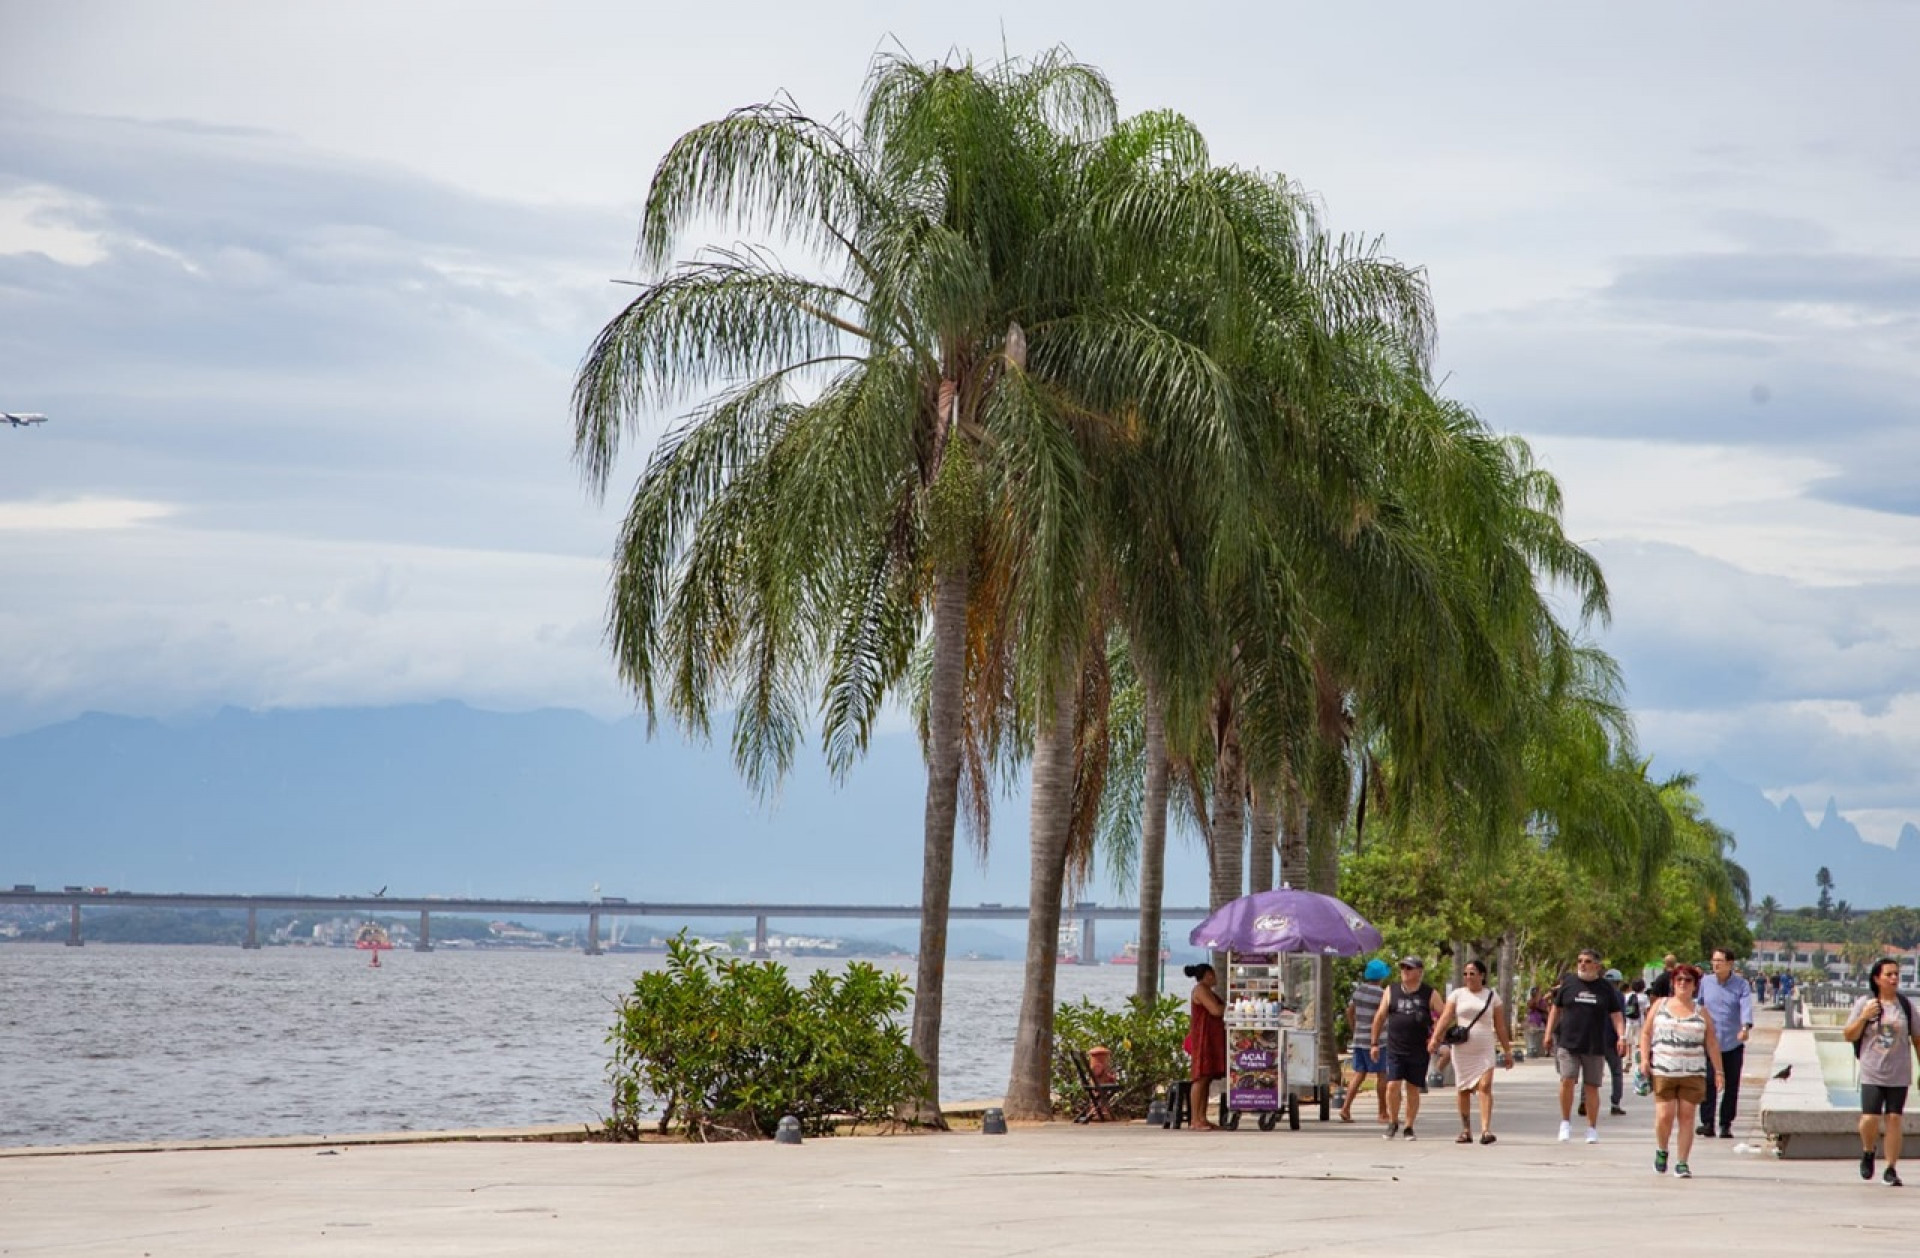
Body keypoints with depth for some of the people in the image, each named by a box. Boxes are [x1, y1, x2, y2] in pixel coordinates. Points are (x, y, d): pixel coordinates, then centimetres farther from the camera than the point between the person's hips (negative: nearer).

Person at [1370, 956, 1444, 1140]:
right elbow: (1380, 1017, 12)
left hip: (1419, 1052, -1)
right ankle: (1393, 1123, 11)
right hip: (1395, 1050, 1)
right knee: (1392, 1086, -9)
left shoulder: (1430, 995, 2)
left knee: (1413, 1090, 5)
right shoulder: (1391, 991, 7)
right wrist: (1374, 1042, 10)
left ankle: (1409, 1128, 16)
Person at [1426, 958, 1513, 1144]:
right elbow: (1445, 1018, -5)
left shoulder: (1492, 996, 6)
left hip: (1485, 1050, -1)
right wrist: (1435, 1038, -19)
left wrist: (1507, 1051, 7)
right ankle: (1466, 1130, 16)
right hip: (1462, 1050, 1)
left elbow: (1500, 1026, 9)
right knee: (1463, 1090, 6)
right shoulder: (1457, 994, 6)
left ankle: (1486, 1129, -21)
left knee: (1485, 1086, -15)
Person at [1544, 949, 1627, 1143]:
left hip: (1595, 1046, 0)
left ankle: (1592, 1129, 13)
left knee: (1592, 1087, 3)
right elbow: (1556, 1009, 13)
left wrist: (1621, 1036, -8)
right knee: (1567, 1080, -15)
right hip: (1568, 1043, 0)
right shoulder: (1568, 983, 6)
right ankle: (1566, 1122, 0)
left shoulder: (1606, 988, 6)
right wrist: (1549, 1034, 9)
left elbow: (1616, 1015, 6)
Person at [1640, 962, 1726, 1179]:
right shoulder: (1660, 1005, 9)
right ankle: (1661, 1150, 19)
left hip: (1692, 1074, 1)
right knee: (1664, 1116, -8)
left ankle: (1682, 1163, 4)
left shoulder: (1701, 1012, 9)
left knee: (1686, 1116, -2)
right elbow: (1646, 1033, 11)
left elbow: (1712, 1043, 9)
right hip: (1663, 1071, -1)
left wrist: (1718, 1070, 4)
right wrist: (1645, 1058, -2)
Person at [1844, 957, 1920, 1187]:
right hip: (1872, 1073, -1)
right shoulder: (1865, 1003, 0)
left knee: (1894, 1119, -1)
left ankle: (1891, 1168, 9)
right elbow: (1849, 1035, 2)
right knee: (1870, 1118, -11)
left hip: (1899, 1074, 1)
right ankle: (1868, 1153, 19)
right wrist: (1863, 1017, -14)